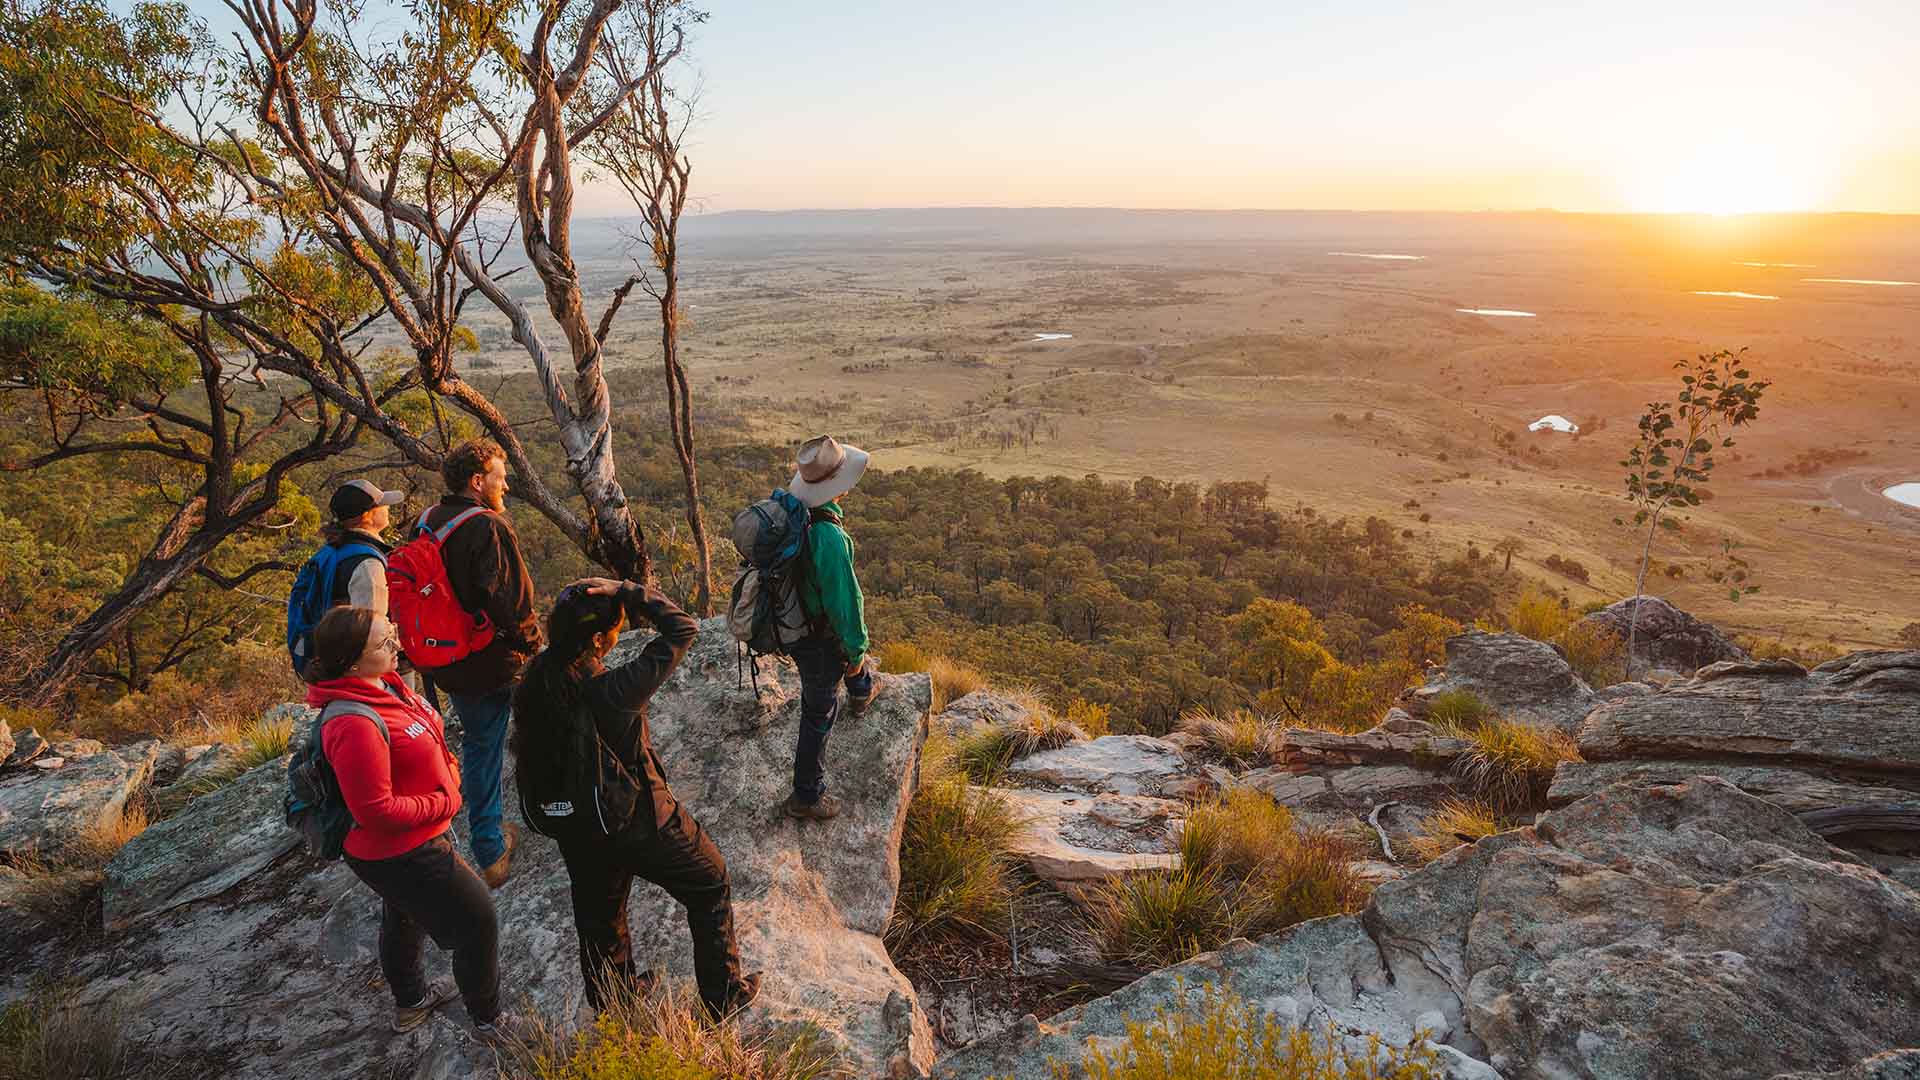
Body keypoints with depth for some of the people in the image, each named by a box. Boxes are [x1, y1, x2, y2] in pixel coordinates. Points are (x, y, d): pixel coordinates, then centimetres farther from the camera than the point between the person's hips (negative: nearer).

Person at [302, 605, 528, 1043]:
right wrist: (446, 802, -20)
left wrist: (447, 771, -2)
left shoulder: (384, 683, -6)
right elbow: (376, 811, -31)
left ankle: (410, 1000, 56)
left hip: (401, 846, 10)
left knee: (404, 918, 31)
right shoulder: (355, 725, -35)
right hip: (402, 854, -10)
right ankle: (487, 1020, 27)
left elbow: (421, 740, 13)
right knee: (478, 924, 5)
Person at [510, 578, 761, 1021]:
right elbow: (683, 628, -26)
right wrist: (628, 592, -27)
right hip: (638, 822, -6)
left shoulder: (533, 682, -15)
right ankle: (724, 998, 30)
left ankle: (611, 1006, 51)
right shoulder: (613, 691, -33)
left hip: (574, 830, 6)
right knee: (710, 887, 18)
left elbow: (530, 759, -1)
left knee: (599, 912, 28)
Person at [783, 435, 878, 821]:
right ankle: (806, 796, 26)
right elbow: (844, 600, -29)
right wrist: (855, 651, -14)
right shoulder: (829, 537, -37)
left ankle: (861, 692, 66)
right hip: (817, 641, -9)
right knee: (819, 713, 10)